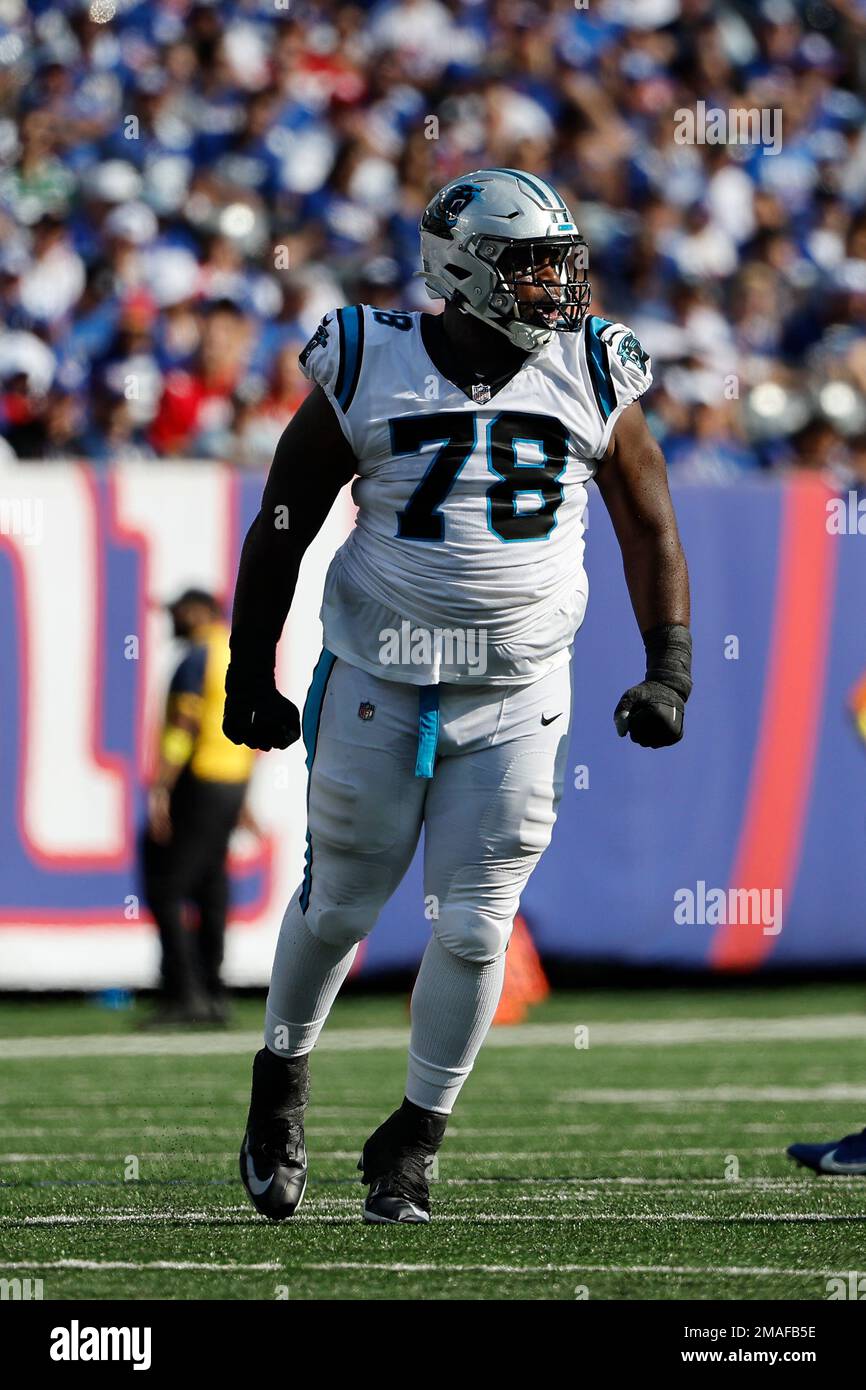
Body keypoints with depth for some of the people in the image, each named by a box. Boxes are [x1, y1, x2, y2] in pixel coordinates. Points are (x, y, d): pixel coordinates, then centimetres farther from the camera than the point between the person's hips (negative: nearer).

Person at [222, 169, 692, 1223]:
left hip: (517, 700, 1)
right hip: (379, 687, -1)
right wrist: (249, 674, 3)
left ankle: (412, 1143, 17)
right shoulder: (370, 373, -7)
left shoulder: (591, 377, -1)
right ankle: (281, 1082, 36)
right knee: (340, 905, 10)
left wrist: (669, 670, 1)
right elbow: (282, 526, 2)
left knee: (473, 930, 0)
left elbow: (649, 531, 9)